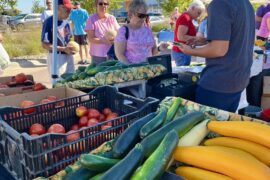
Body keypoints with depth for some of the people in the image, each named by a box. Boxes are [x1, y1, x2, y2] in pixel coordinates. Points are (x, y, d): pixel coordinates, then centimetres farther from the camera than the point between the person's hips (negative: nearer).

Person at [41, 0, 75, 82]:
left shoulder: (66, 22, 7)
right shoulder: (49, 22, -14)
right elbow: (45, 45, -15)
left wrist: (71, 47, -3)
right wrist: (63, 49, -22)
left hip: (68, 57, 7)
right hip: (56, 57, -7)